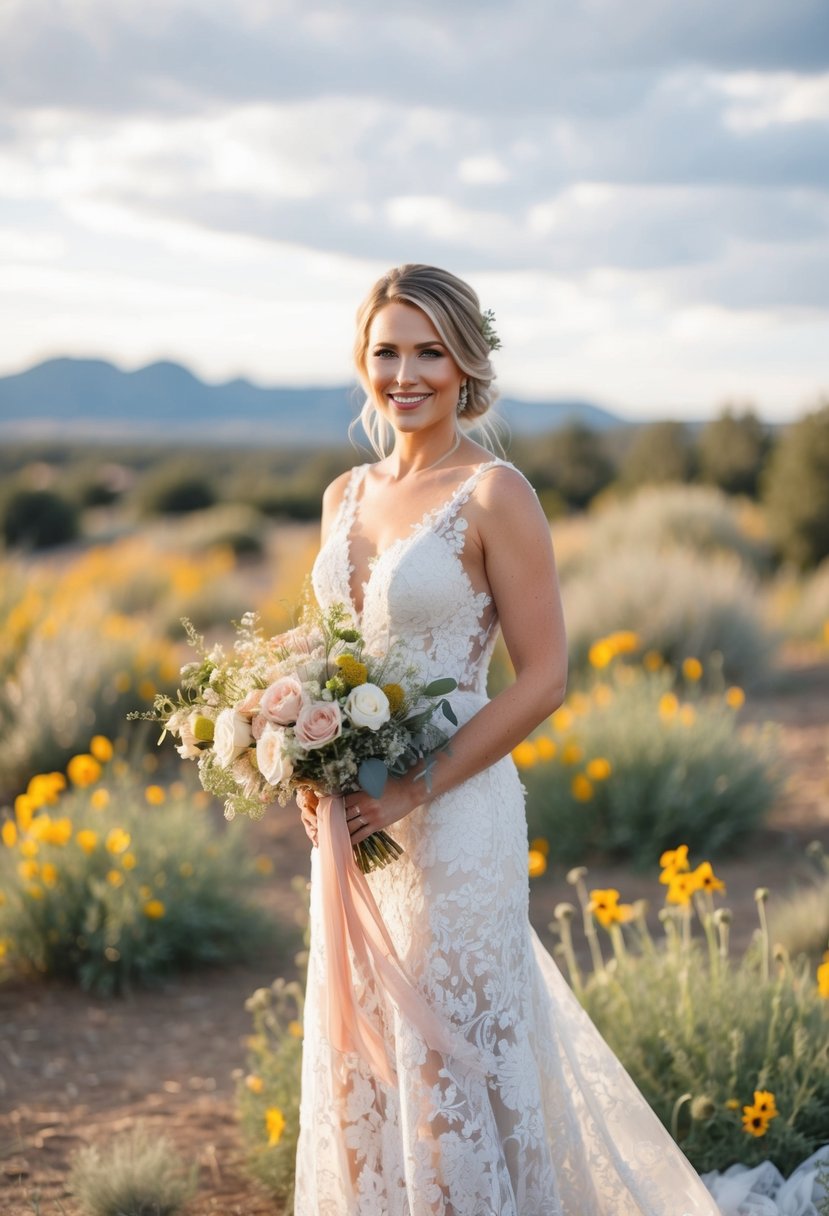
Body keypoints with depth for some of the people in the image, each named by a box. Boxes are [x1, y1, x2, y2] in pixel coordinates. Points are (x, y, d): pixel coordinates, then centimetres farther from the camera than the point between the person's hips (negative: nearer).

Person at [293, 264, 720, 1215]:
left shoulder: (494, 495, -11)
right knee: (355, 1061, 14)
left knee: (450, 1061, 3)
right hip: (354, 821, 7)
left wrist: (415, 789, -18)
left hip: (454, 817, -6)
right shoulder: (346, 496, 10)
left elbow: (543, 679, -13)